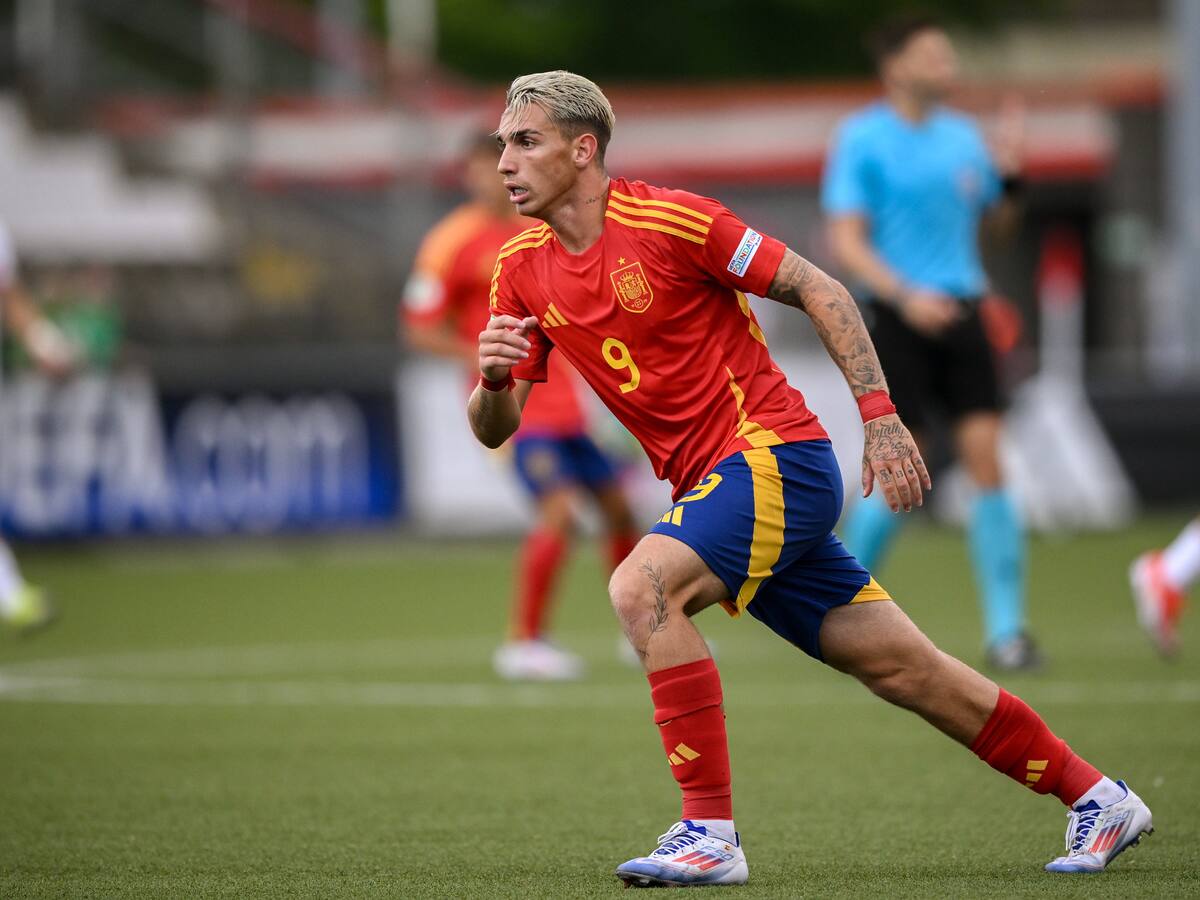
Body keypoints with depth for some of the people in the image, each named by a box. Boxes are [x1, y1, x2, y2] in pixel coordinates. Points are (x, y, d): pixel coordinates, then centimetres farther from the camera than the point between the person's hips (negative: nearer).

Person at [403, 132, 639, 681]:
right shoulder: (452, 243, -9)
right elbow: (420, 328, -8)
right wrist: (487, 357, -21)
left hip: (565, 402, 7)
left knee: (617, 506, 12)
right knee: (559, 510, -20)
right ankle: (522, 644, -10)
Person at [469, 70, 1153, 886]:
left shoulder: (668, 218, -13)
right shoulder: (523, 269, 7)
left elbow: (817, 288, -8)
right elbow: (494, 429, 8)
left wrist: (879, 414, -14)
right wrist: (493, 379, -15)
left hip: (776, 456, -6)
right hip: (711, 483, 6)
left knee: (641, 587, -27)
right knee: (903, 667, 7)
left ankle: (711, 833, -23)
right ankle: (1097, 798, 18)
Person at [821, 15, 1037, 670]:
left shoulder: (962, 136, 11)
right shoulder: (861, 139, -5)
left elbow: (998, 215, 22)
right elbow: (846, 242, -10)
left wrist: (1008, 170, 2)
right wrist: (905, 294, -23)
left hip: (960, 315, 5)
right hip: (897, 322, -5)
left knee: (986, 461, -5)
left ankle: (1005, 628, -2)